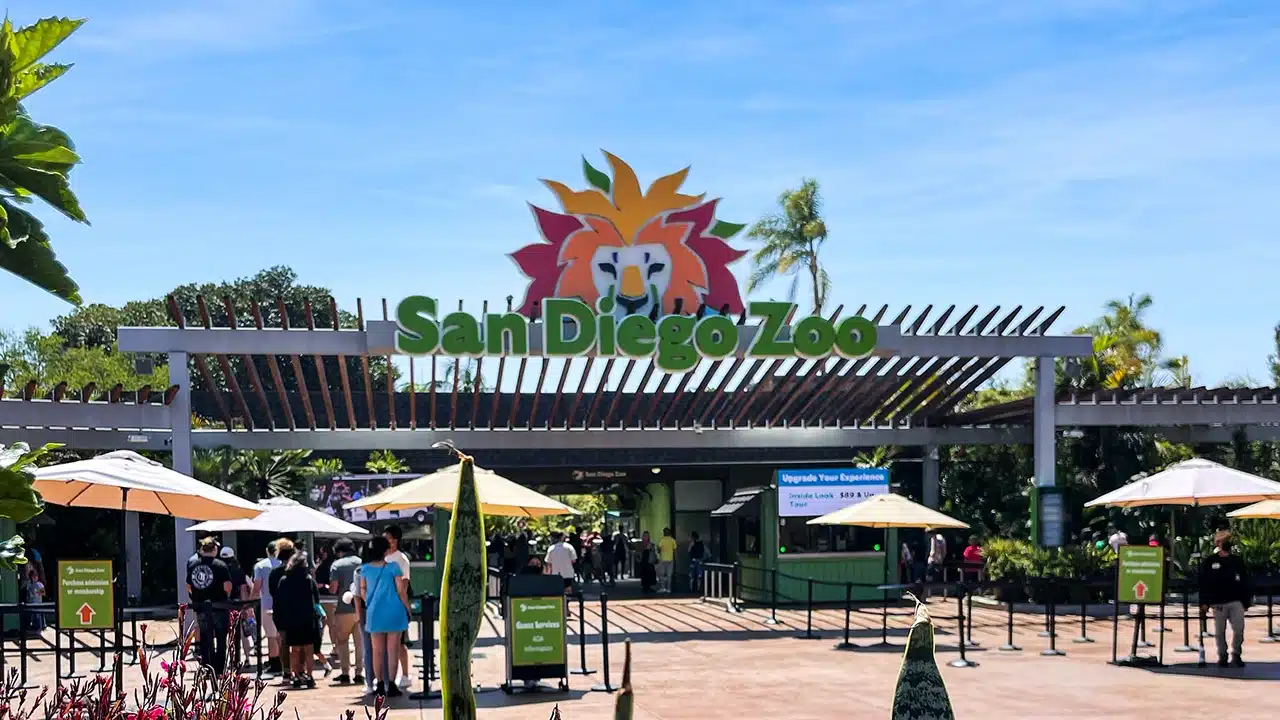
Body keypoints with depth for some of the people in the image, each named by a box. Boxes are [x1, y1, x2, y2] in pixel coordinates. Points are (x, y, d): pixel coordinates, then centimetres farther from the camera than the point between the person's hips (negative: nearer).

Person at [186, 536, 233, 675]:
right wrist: (226, 596, 6)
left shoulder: (193, 566, 4)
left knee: (205, 640, 12)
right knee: (221, 640, 7)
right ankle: (219, 669, 6)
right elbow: (227, 587, -14)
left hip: (201, 609, 4)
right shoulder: (220, 565, -10)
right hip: (219, 607, -4)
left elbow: (188, 587, 9)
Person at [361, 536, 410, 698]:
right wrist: (408, 608, 3)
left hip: (374, 613, 3)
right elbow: (401, 591, -7)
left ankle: (380, 685, 11)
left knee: (377, 651, 10)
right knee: (392, 650, 2)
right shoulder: (393, 567, -8)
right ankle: (391, 685, 1)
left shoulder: (365, 569, 2)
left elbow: (362, 591, 8)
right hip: (394, 612, -3)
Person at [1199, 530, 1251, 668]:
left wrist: (1247, 601, 6)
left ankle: (1236, 655, 7)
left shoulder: (1237, 561, 9)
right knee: (1220, 632, 5)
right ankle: (1222, 657, 15)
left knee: (1239, 629, -6)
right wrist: (1204, 602, -6)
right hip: (1218, 603, -1)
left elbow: (1245, 582, 11)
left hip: (1236, 602, 1)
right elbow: (1203, 583, 0)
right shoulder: (1208, 562, 2)